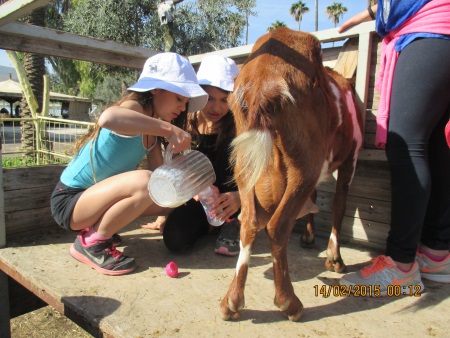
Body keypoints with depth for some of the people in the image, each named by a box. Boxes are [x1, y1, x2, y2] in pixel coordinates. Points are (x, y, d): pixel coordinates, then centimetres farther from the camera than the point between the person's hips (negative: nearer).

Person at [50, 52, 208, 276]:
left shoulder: (151, 129, 5)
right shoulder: (134, 108, -20)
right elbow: (108, 118, -46)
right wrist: (168, 129, -44)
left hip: (98, 196, 9)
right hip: (70, 202, -9)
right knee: (144, 182, -33)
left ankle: (100, 229, 12)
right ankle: (91, 242, -10)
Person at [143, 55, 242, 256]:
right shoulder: (186, 124, -9)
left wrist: (240, 196, -42)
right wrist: (166, 214, -4)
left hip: (230, 199, -1)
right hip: (200, 200, 1)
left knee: (230, 147, -28)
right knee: (175, 239, -26)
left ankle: (233, 221, -12)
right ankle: (209, 223, 6)